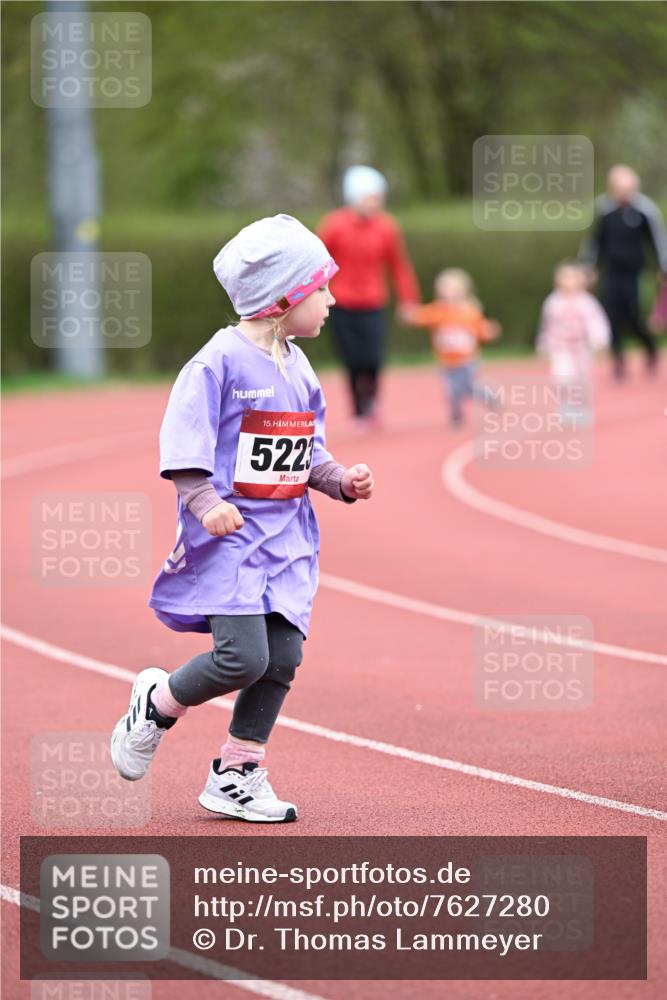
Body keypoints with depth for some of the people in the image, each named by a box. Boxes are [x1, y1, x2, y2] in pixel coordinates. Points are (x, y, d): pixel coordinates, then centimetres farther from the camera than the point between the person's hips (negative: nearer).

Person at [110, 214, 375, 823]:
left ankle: (236, 776, 14)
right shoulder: (221, 361, -12)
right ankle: (156, 704, 12)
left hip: (285, 538, 7)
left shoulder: (298, 368, 12)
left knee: (283, 657, 0)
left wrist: (342, 481, 4)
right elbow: (183, 446, -14)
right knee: (244, 657, -16)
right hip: (228, 538, -7)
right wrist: (207, 503, -26)